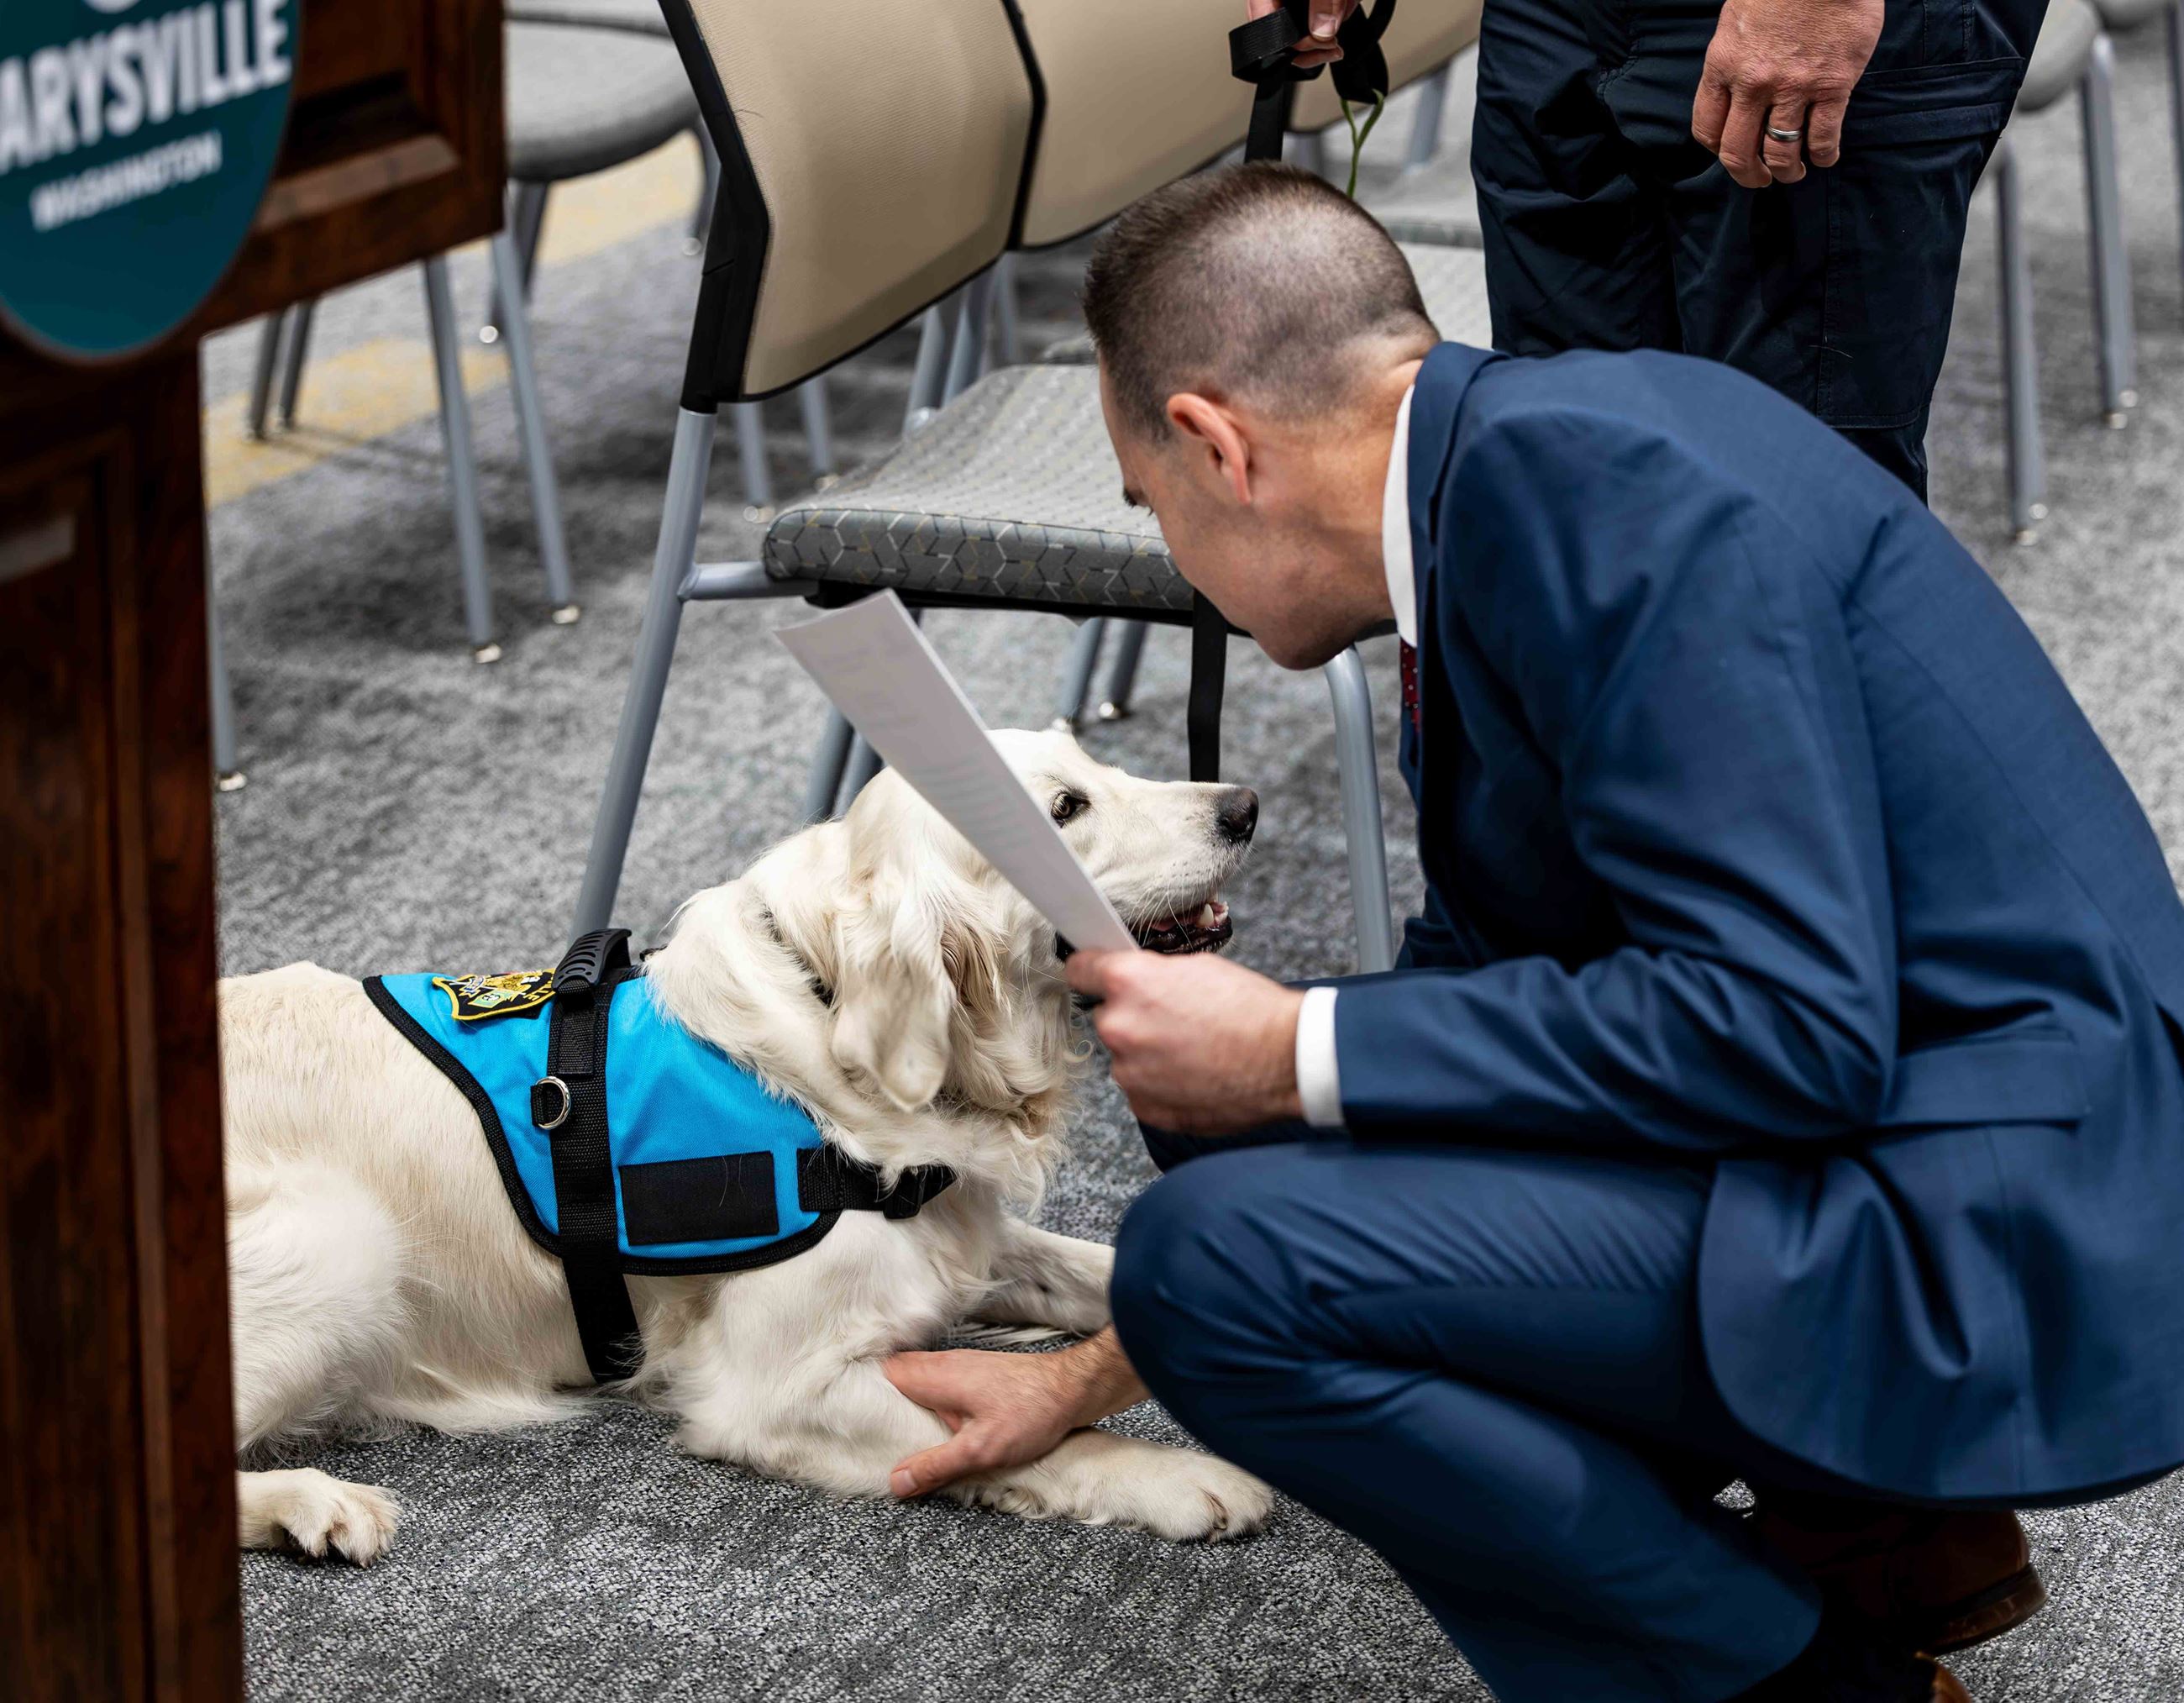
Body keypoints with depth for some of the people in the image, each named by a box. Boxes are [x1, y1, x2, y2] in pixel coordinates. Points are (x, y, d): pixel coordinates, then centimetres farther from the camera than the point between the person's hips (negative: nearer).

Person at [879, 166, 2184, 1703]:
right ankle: (1878, 1524, 16)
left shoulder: (1601, 475, -19)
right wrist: (1101, 1372, 29)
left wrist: (1295, 1054, -15)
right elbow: (1477, 988, 23)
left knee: (1226, 1246, -20)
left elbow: (1793, 1028, -25)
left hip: (1993, 1248, -10)